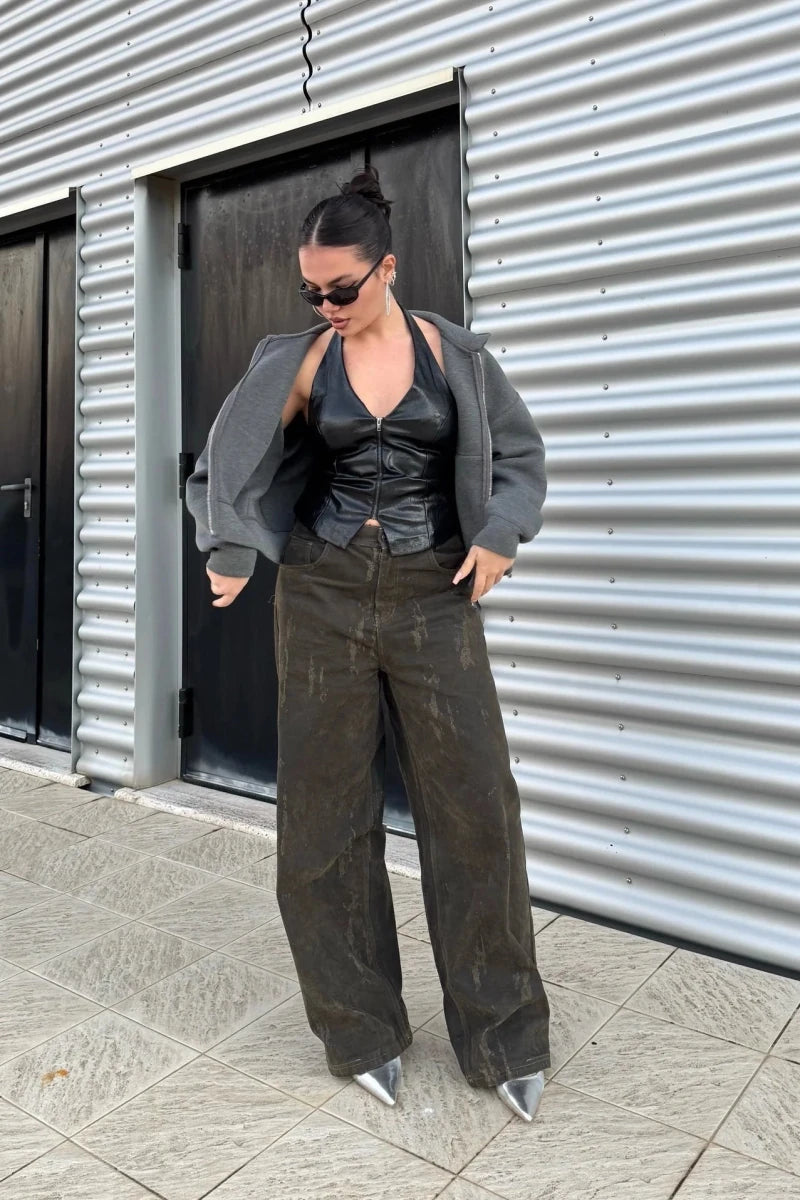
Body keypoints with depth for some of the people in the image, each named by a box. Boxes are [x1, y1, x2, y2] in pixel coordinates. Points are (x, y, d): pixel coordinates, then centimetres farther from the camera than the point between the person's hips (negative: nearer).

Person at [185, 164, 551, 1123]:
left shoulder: (450, 352, 3)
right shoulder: (299, 361, 3)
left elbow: (519, 450, 12)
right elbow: (237, 459, 12)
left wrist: (500, 537, -1)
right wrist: (233, 555, 2)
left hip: (435, 595, 0)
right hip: (324, 594, 1)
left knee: (474, 807, -1)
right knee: (324, 814, 3)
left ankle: (505, 1039, 18)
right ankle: (363, 1031, 22)